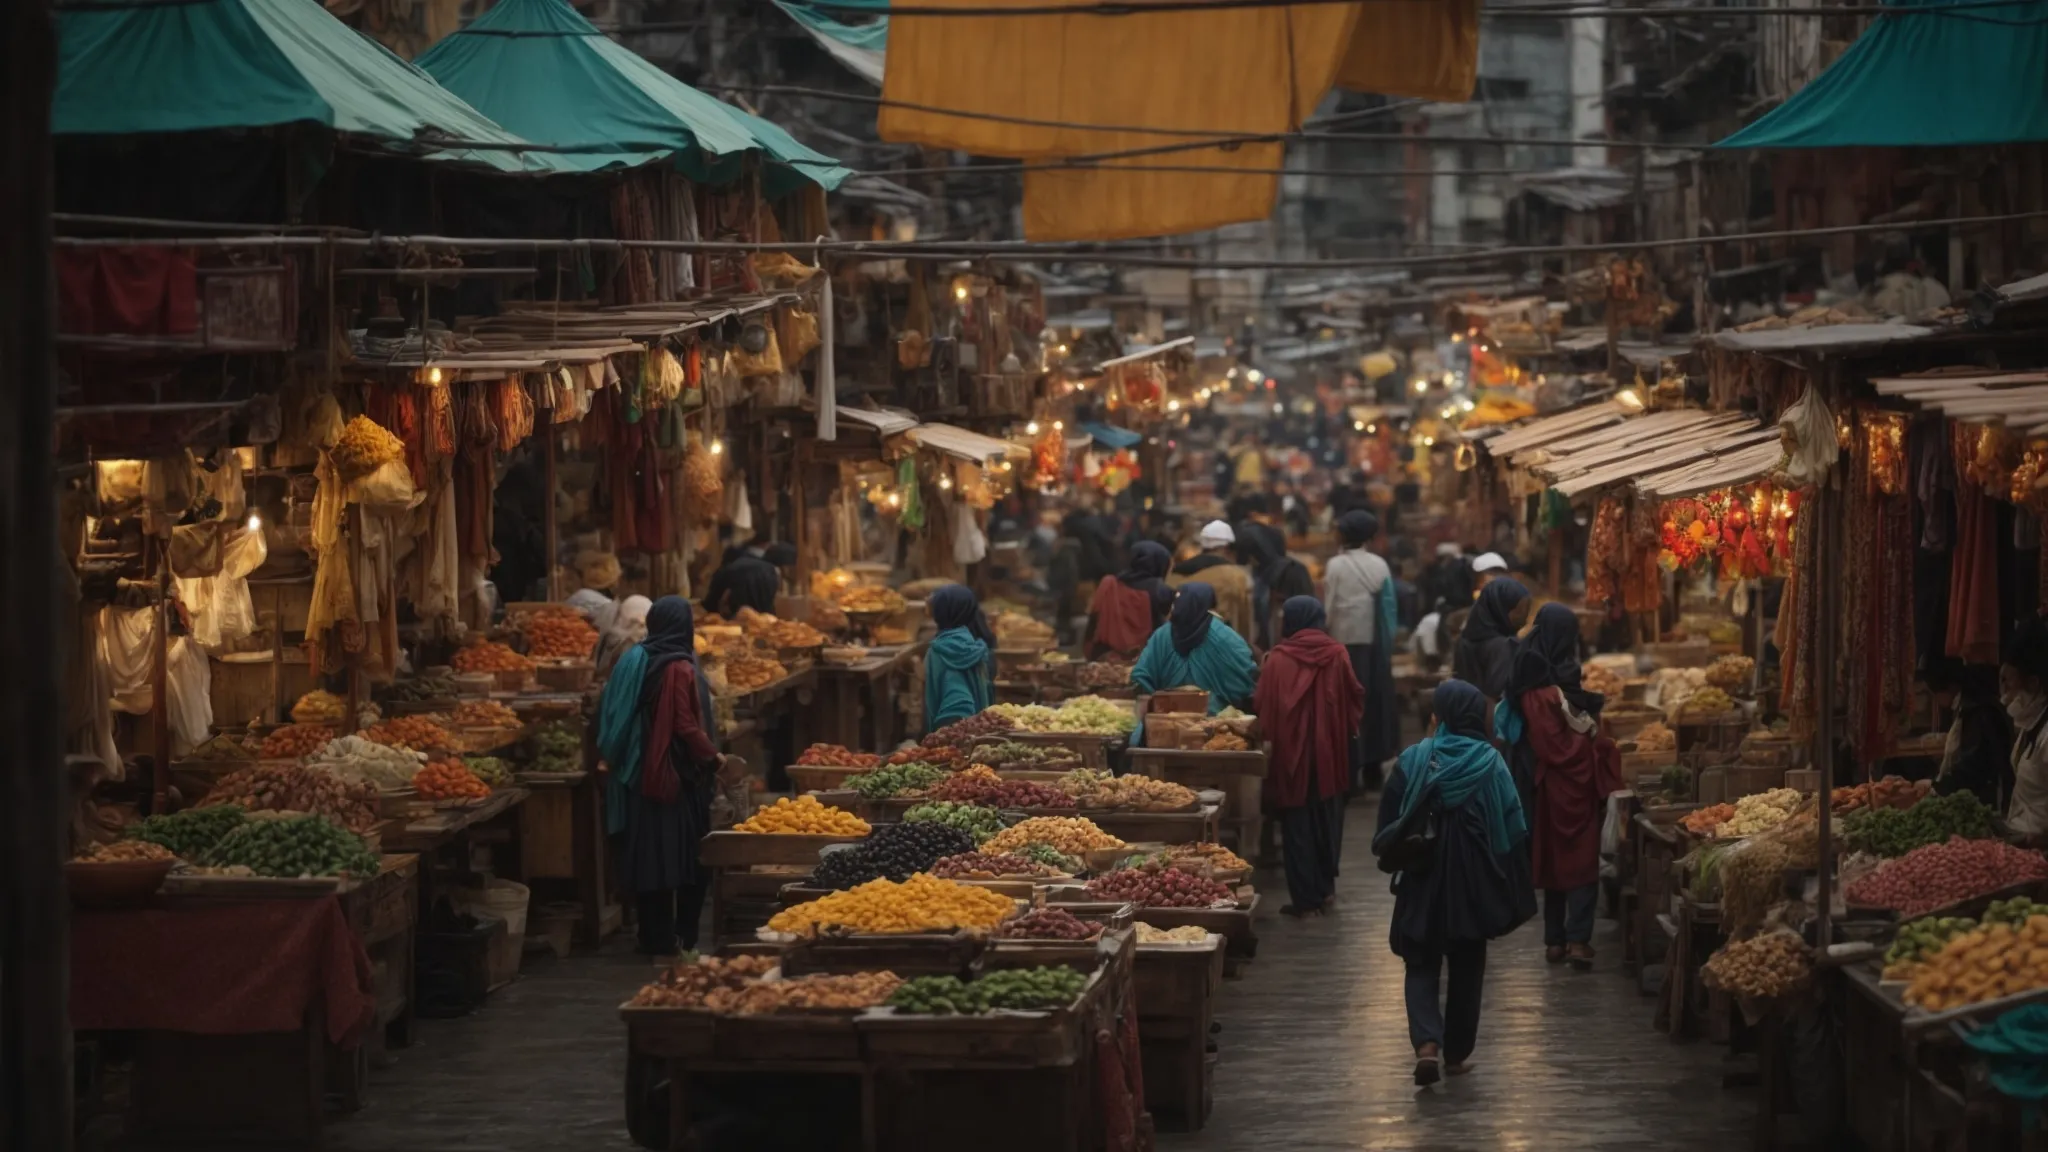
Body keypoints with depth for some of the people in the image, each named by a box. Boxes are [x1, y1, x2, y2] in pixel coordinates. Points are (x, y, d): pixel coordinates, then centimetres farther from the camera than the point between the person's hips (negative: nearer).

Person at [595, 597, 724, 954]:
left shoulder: (634, 661, 5)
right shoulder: (678, 669, -16)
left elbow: (613, 718, 10)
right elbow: (687, 727, -19)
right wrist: (714, 758, -5)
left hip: (639, 774, 7)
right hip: (676, 776, -7)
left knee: (647, 856, 10)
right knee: (686, 857, 3)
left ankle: (653, 936, 15)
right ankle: (681, 936, 5)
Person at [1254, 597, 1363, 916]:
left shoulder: (1278, 660, -11)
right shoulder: (1337, 655, -6)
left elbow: (1262, 706, -8)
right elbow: (1354, 699, -2)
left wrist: (1269, 733, 11)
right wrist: (1348, 728, 15)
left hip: (1291, 752, -2)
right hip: (1329, 751, 2)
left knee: (1297, 825, 6)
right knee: (1327, 818, 18)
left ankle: (1305, 898, 5)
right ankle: (1324, 887, 25)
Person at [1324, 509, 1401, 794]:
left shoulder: (1336, 565, -9)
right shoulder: (1380, 565, 1)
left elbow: (1329, 607, -11)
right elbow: (1389, 608, 0)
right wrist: (1388, 643, 7)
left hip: (1345, 642, -4)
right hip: (1375, 644, 4)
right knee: (1374, 702, 14)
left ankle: (1350, 775, -1)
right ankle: (1372, 770, 19)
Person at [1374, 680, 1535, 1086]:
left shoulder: (1414, 760, -7)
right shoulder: (1489, 762, -8)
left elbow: (1388, 823, -2)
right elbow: (1512, 828, -6)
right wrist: (1510, 890, 2)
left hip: (1423, 880, 0)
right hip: (1473, 881, 0)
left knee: (1421, 964, 10)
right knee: (1466, 967, 15)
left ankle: (1427, 1043, -12)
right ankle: (1456, 1054, 21)